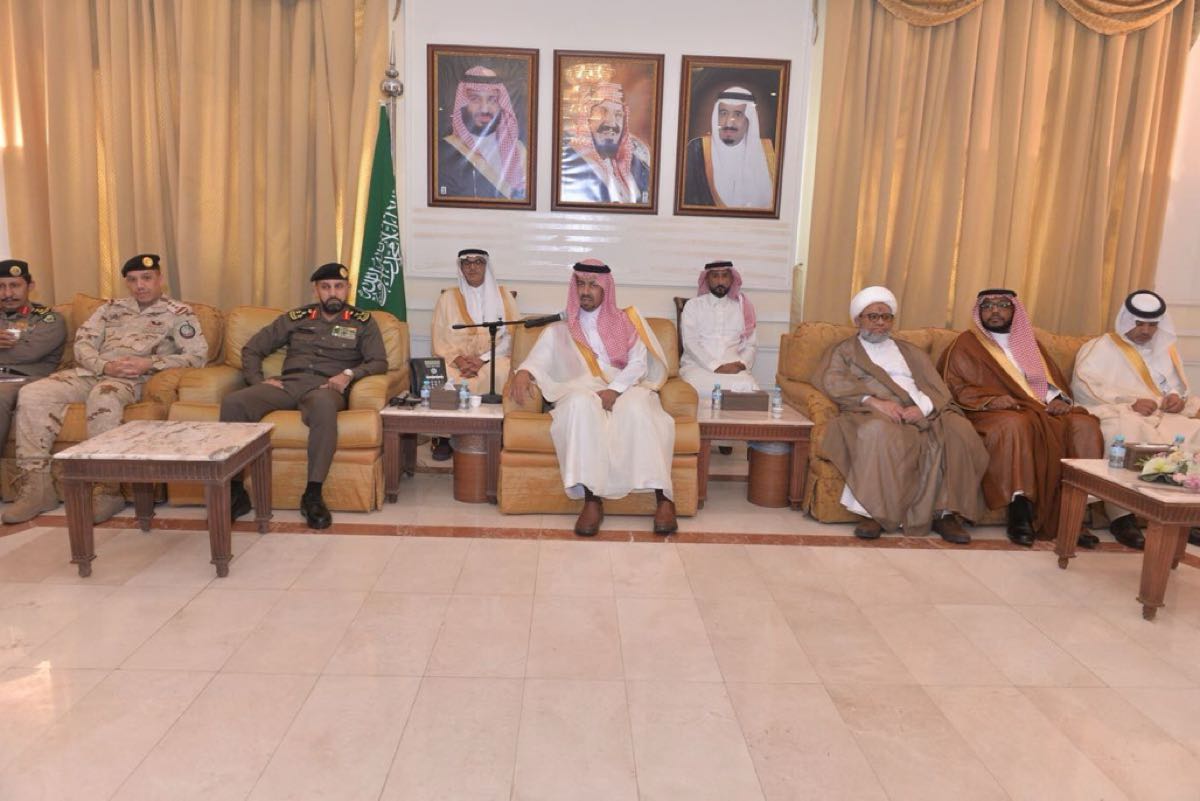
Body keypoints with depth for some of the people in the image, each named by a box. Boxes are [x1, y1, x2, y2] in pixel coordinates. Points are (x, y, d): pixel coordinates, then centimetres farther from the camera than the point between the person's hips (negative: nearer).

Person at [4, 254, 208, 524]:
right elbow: (82, 342, 13)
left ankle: (108, 490, -31)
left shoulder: (179, 313, 8)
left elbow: (198, 356, -5)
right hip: (91, 372, 6)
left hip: (132, 380, -5)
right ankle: (37, 487, -15)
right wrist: (106, 365, -9)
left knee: (103, 397, -39)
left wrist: (149, 363, -14)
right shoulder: (111, 308, 24)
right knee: (31, 394, -18)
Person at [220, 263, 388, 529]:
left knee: (324, 405, -42)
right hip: (287, 385, 3)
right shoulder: (296, 317, 21)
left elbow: (380, 362, 4)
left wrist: (349, 374, -13)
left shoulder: (362, 322, 15)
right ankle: (235, 491, -18)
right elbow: (251, 348, 23)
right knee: (232, 403, -26)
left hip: (324, 388, -3)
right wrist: (258, 381, 5)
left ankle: (313, 494, -35)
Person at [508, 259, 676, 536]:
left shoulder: (625, 322, 19)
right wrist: (523, 372, -18)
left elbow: (638, 364, 6)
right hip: (581, 391, 0)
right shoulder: (558, 331, 21)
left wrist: (614, 390, -13)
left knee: (637, 407, -36)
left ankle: (663, 498, -38)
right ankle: (592, 500, -41)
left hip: (625, 389, 0)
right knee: (582, 405, -37)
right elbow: (537, 360, 6)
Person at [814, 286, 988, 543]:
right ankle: (873, 512, -34)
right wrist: (874, 401, -16)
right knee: (879, 433, -39)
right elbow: (831, 381, -1)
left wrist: (923, 407, -8)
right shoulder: (843, 350, 21)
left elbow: (938, 389, 17)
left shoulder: (911, 352, 31)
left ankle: (946, 512, -22)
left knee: (959, 430, -26)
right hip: (873, 414, -4)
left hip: (919, 414, 4)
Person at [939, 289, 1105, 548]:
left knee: (1085, 425, -23)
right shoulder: (966, 343, 10)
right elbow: (955, 387, -2)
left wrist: (1060, 399, -4)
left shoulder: (1029, 342, 25)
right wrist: (989, 400, -19)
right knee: (1014, 424, -39)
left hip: (1042, 409, 5)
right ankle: (1020, 510, -36)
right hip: (995, 412, -5)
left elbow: (1055, 379, 20)